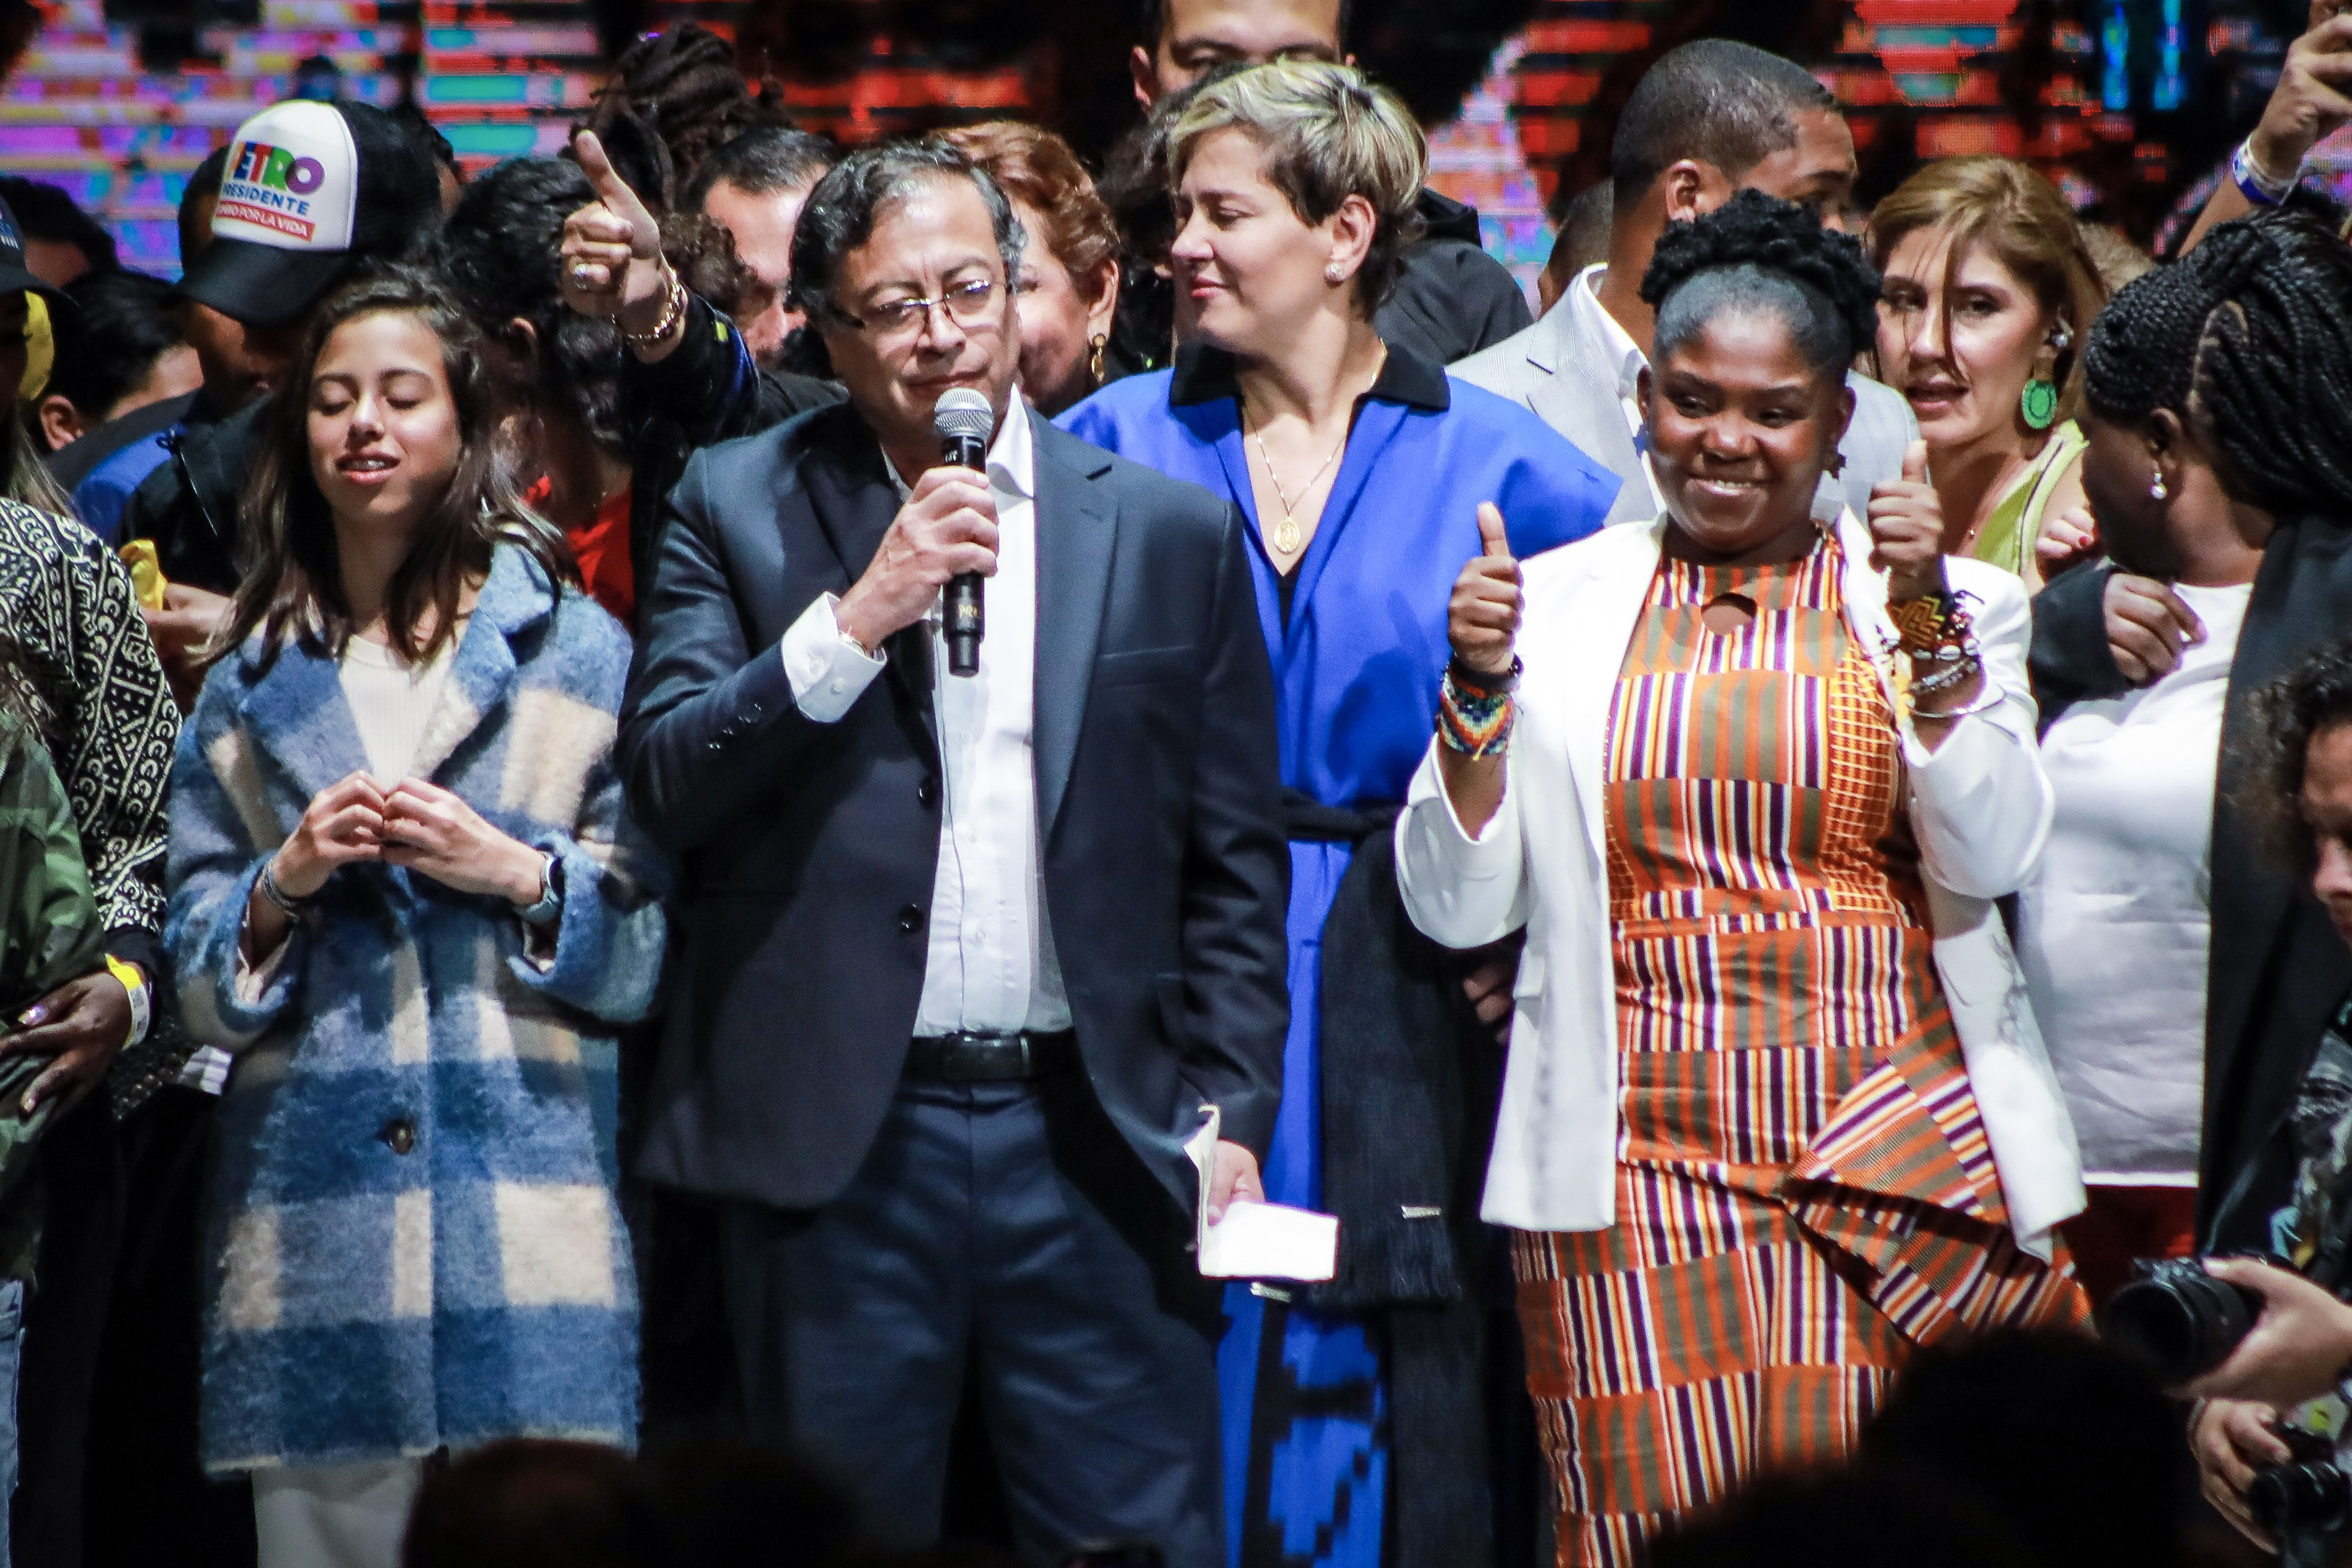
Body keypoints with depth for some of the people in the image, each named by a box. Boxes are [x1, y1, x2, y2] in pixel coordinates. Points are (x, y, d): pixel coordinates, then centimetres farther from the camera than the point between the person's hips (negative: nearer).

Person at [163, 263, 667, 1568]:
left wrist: (520, 875, -11)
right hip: (310, 1227, 2)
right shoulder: (250, 689, 15)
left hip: (527, 1201, -2)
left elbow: (655, 942, 4)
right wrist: (284, 885, -5)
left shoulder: (578, 652, 8)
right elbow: (196, 981, 12)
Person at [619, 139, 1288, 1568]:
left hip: (1095, 1137, 0)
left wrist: (1230, 1116, 2)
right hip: (839, 1143, 0)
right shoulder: (738, 508, 6)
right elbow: (667, 782, -4)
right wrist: (860, 616, -14)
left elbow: (1236, 862, 9)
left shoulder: (1171, 530, 8)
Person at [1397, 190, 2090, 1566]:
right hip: (1640, 1175, 0)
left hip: (1893, 1150, 0)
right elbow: (1458, 908, 8)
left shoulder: (1950, 602, 9)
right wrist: (1481, 690, -6)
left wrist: (1929, 632, -13)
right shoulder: (1557, 605, 11)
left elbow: (1992, 857, -3)